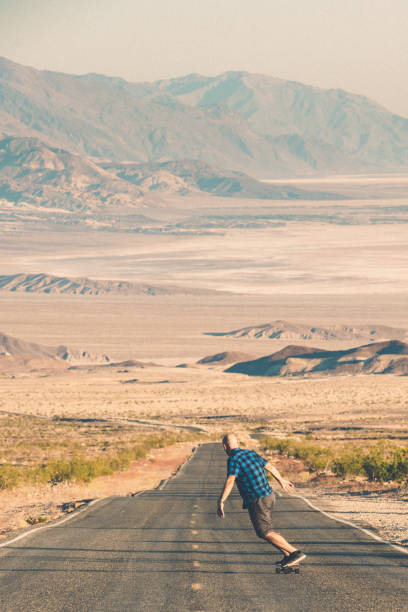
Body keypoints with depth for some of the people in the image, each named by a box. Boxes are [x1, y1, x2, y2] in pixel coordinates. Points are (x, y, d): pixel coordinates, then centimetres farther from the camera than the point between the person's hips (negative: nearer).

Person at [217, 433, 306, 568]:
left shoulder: (233, 459, -11)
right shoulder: (251, 453, 12)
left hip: (257, 501, -8)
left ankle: (296, 553, -14)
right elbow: (270, 466, 24)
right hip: (269, 495, 8)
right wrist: (281, 480, 40)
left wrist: (221, 502, -27)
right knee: (265, 529, 18)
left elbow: (230, 482, -24)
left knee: (265, 532, -7)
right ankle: (288, 556, 15)